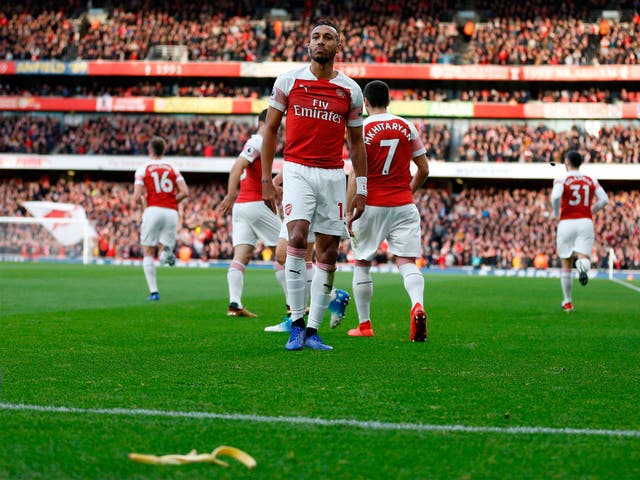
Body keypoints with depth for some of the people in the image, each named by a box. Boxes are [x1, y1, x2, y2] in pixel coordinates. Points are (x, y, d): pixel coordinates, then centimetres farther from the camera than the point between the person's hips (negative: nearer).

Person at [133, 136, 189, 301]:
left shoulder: (143, 168, 4)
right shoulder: (172, 168, 11)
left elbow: (136, 197, -4)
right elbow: (184, 192, 1)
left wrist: (141, 201, 19)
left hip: (152, 211, -2)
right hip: (171, 212, 2)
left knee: (148, 254, 8)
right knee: (166, 244, 13)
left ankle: (153, 292, -1)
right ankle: (167, 250, -27)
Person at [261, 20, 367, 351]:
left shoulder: (350, 90, 6)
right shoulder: (288, 81, 2)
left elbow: (356, 143, 13)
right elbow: (270, 129, 7)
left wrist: (362, 190, 8)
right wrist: (266, 180, 1)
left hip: (333, 175, 3)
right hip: (297, 170, -3)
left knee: (328, 253, 2)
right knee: (297, 237, -23)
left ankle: (313, 330, 9)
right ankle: (296, 323, -15)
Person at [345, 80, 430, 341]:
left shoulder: (362, 129, -6)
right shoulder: (407, 127, 6)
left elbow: (357, 175, -11)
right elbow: (423, 169, 9)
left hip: (371, 205, -2)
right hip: (403, 206, 2)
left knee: (362, 265, 12)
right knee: (407, 263, -2)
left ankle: (364, 325, 16)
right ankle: (417, 306, -30)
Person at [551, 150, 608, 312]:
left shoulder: (562, 179, -1)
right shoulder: (591, 180, 10)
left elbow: (555, 196, -20)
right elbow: (604, 199, 2)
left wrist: (555, 213, -3)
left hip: (566, 223, -1)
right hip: (586, 222, 1)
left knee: (566, 265, 10)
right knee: (583, 259, -5)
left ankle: (567, 302, 17)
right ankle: (582, 265, -43)